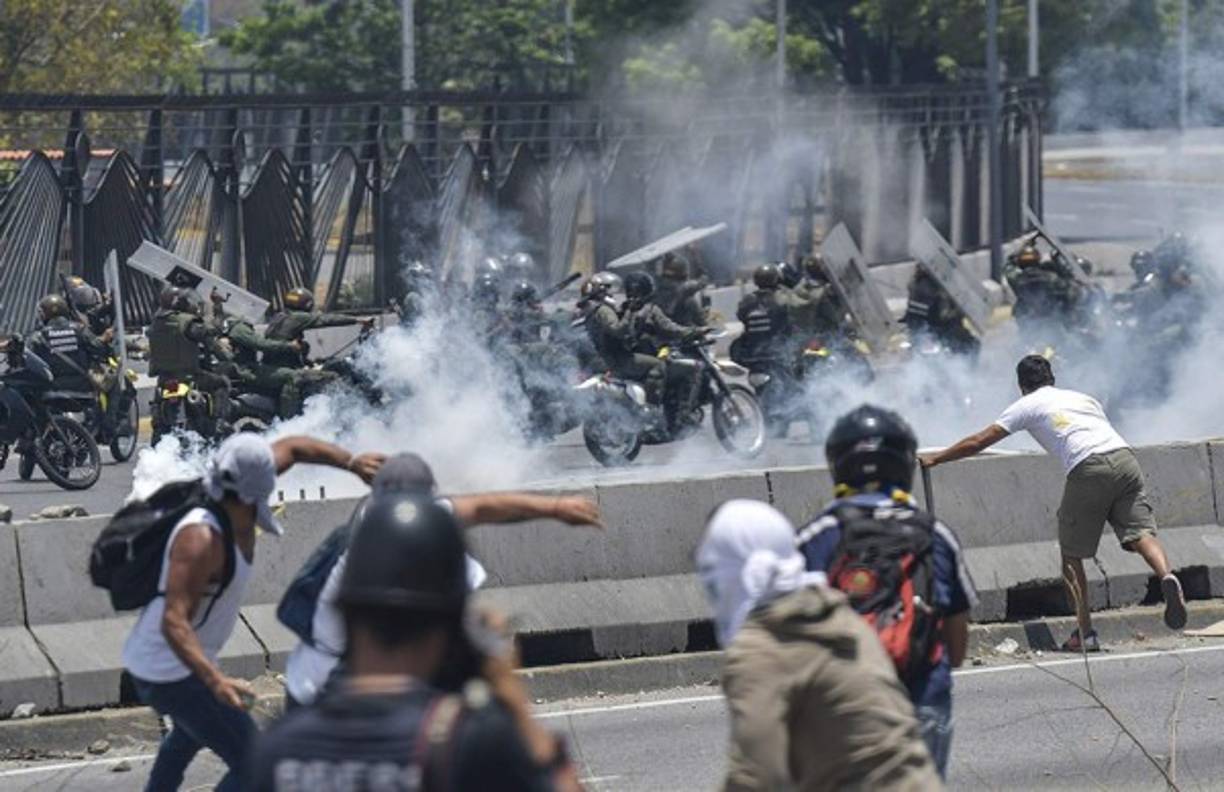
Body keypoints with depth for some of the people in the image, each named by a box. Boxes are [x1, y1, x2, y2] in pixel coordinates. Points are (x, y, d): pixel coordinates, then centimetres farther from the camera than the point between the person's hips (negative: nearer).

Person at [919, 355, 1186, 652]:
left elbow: (979, 442, 22)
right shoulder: (1082, 397, 33)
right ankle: (1166, 576, -35)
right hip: (1125, 457, 4)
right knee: (1141, 532, -3)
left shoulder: (1027, 406, 20)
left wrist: (934, 459, 32)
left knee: (1072, 554, 7)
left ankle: (1085, 633, 2)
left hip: (1088, 470, -4)